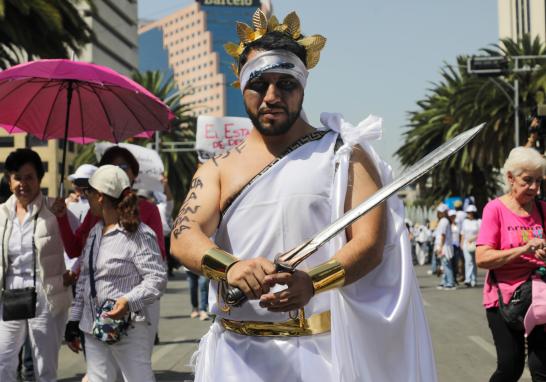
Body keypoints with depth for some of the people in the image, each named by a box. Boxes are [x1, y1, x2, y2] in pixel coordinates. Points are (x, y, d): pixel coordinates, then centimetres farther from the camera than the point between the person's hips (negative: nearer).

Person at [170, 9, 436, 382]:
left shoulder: (342, 153, 2)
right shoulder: (218, 169, 8)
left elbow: (370, 243, -9)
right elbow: (184, 236, -7)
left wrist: (312, 282, -28)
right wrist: (230, 266, -29)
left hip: (323, 350, -2)